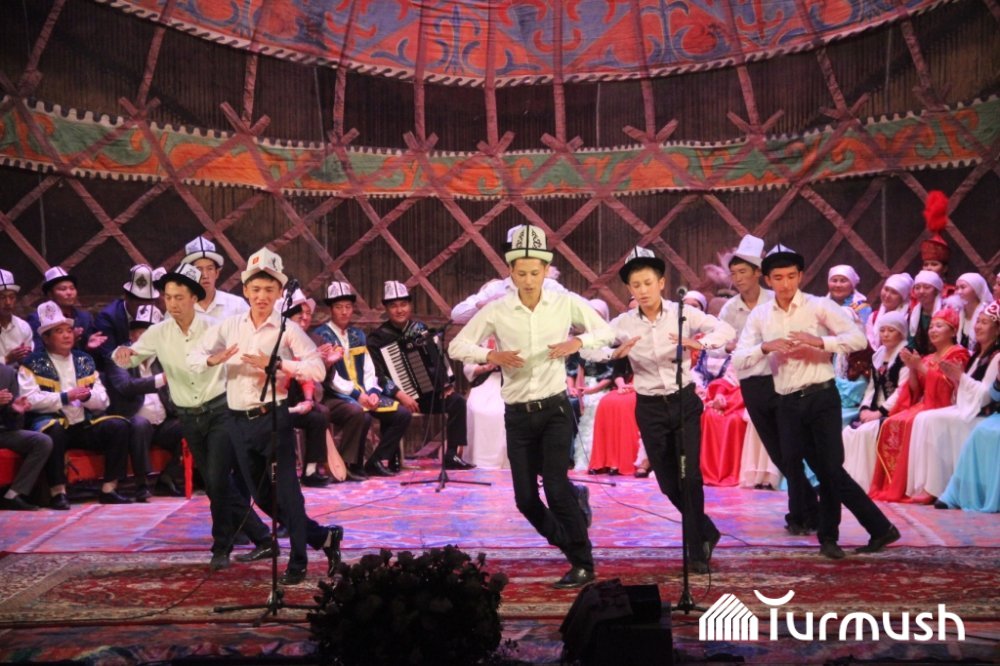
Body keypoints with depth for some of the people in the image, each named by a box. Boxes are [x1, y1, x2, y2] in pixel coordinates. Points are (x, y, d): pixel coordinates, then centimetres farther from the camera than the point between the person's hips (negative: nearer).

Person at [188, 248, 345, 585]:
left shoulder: (287, 329, -5)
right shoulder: (230, 325, 7)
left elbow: (317, 368, -13)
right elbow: (192, 358, 8)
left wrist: (276, 363, -24)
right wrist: (214, 359, -14)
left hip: (273, 417, -5)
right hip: (240, 420, 5)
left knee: (286, 490, -2)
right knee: (261, 495, 13)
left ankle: (298, 563, 12)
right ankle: (323, 537, 29)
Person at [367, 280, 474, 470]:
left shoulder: (420, 329, 13)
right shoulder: (377, 338, -3)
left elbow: (438, 358, 14)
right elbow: (376, 374, -13)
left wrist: (446, 382, -2)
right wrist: (400, 395, -25)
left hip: (427, 391, 4)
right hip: (399, 395, -4)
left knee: (456, 401, -20)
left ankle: (453, 455, -15)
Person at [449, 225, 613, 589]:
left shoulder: (566, 303, -4)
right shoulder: (496, 311, -5)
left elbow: (606, 331, 7)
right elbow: (457, 346, -1)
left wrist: (577, 342, -13)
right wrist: (490, 355, -19)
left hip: (555, 409, -2)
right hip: (518, 414, 2)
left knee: (556, 485, -16)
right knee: (526, 499, 4)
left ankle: (583, 564, 0)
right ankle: (569, 542, 33)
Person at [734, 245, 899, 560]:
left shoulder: (819, 306, -3)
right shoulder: (759, 315, 6)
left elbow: (858, 338, -11)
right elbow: (739, 359, 0)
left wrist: (819, 341, -23)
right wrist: (766, 347, -18)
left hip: (821, 396, -3)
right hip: (788, 403, 3)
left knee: (831, 469, -5)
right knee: (824, 471, 8)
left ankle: (828, 536, 11)